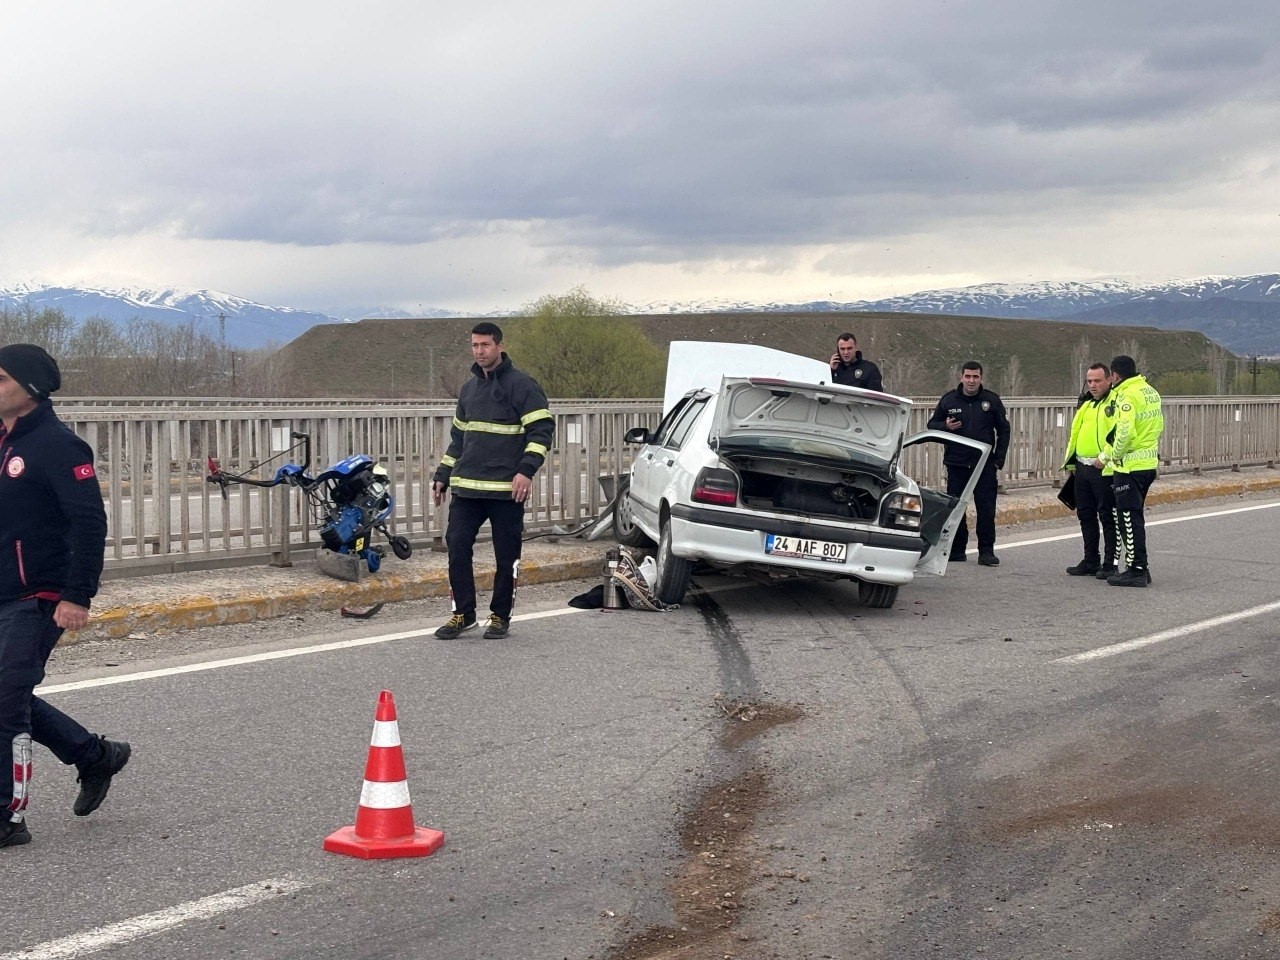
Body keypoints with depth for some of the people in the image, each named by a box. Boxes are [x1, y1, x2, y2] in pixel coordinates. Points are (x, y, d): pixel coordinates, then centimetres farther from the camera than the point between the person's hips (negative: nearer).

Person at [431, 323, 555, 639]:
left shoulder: (521, 385, -5)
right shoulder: (469, 388, 16)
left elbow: (542, 429, -10)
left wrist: (526, 470, -20)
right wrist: (443, 476, 20)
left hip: (506, 489, -6)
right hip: (466, 487, 6)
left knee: (506, 555, 2)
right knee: (457, 547, -1)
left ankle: (500, 616, 15)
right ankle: (463, 613, 11)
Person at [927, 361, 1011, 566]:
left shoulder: (991, 400, 3)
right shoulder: (949, 400, 4)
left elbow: (1003, 430, 9)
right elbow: (932, 424, 12)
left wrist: (999, 459, 1)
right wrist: (945, 426, -11)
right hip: (956, 464, 1)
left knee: (986, 508, -4)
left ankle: (986, 551, 0)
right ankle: (957, 549, 14)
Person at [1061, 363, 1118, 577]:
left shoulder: (1116, 403, -9)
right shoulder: (1085, 403, 18)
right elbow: (1075, 433, 26)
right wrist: (1071, 461, 23)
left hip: (1104, 469, -9)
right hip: (1082, 469, 9)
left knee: (1108, 516, -3)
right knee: (1086, 515, 13)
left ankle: (1110, 564, 3)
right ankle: (1091, 561, 22)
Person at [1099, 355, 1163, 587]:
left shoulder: (1127, 396, -17)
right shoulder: (1150, 391, 13)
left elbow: (1125, 433, -26)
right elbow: (1158, 425, 18)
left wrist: (1108, 455, -10)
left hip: (1130, 466, -9)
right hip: (1148, 462, 9)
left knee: (1129, 519, -3)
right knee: (1135, 517, 17)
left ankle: (1136, 571, -2)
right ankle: (1140, 568, 22)